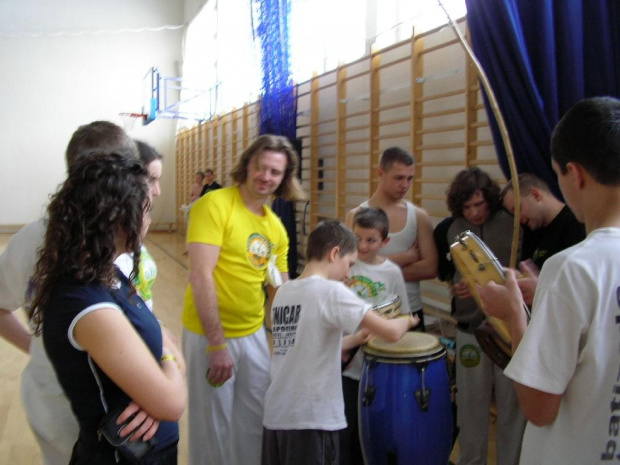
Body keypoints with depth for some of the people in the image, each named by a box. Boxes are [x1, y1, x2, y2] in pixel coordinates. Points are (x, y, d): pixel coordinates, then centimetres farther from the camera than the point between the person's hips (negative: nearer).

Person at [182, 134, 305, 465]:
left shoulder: (276, 226, 7)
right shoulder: (215, 204, -14)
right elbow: (200, 276, -21)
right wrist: (218, 343, -22)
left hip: (254, 334, 6)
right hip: (210, 335, -6)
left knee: (253, 423, 18)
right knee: (213, 428, 9)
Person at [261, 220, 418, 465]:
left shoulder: (283, 292, 7)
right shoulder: (331, 291, -14)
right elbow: (391, 333, -18)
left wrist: (356, 339, 16)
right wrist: (407, 320, 3)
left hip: (275, 417, 7)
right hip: (311, 420, -7)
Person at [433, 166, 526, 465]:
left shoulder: (513, 223, -7)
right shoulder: (448, 230, 1)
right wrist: (456, 288, -2)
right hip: (470, 327, 2)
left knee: (512, 402, 6)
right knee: (471, 402, 11)